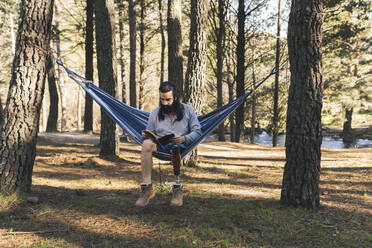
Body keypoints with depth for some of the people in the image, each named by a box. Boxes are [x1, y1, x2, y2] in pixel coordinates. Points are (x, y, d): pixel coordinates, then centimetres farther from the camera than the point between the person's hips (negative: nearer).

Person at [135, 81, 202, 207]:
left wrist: (184, 138, -13)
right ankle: (147, 188, -36)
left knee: (175, 147, -41)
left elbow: (197, 131, 7)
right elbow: (150, 134, 18)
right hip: (160, 145, 2)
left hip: (182, 145, -2)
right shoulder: (155, 114, 19)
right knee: (146, 143, -34)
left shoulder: (188, 110, 13)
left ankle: (177, 189, -33)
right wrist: (146, 135, -8)